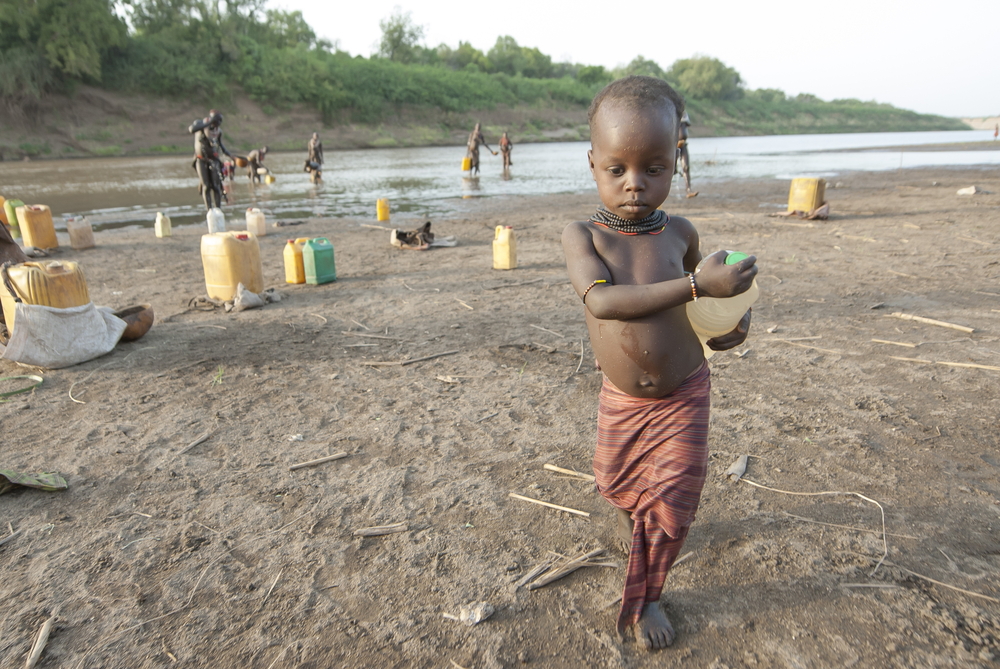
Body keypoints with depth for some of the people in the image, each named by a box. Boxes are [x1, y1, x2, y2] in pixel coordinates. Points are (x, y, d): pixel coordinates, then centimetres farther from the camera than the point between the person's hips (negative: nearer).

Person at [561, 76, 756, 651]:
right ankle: (633, 510, 59)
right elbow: (601, 301, -36)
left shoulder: (680, 233, -9)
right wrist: (698, 285, -42)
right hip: (621, 399, 0)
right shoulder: (582, 234, -18)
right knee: (617, 483, 21)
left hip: (684, 394, 1)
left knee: (671, 505, 5)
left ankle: (646, 596, 30)